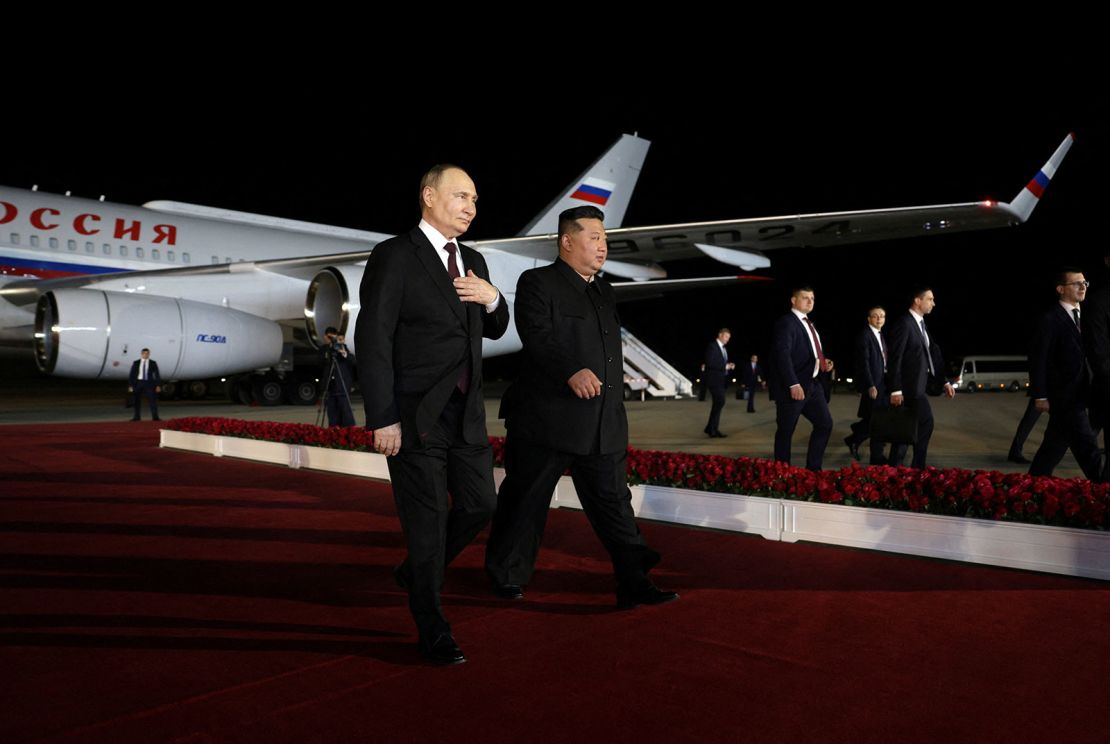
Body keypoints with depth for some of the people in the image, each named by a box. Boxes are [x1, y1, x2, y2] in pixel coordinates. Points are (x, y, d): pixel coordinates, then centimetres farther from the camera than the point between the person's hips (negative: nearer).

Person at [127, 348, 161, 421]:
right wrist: (130, 385, 0)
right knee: (137, 400, 5)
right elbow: (131, 374, 5)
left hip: (149, 383, -1)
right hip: (138, 382, 1)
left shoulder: (153, 363, 3)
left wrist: (158, 385, -4)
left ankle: (155, 417, -4)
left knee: (152, 400, -6)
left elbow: (157, 374, 2)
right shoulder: (136, 363, 5)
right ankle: (136, 416, 14)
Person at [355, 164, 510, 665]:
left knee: (479, 505, 10)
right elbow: (372, 341, -13)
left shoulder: (472, 261, 13)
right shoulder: (394, 257, -9)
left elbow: (494, 330, 20)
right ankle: (433, 632, 17)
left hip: (466, 414, 7)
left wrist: (492, 298, -3)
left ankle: (416, 572, 36)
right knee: (428, 520, 2)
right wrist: (382, 419, -18)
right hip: (415, 417, -7)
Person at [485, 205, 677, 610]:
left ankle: (634, 583, 12)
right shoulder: (537, 282, -5)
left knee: (614, 504, 7)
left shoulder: (603, 290, 18)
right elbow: (538, 337, -20)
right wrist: (572, 372, -34)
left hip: (604, 425, 7)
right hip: (548, 421, -6)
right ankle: (507, 578, 24)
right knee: (526, 503, 7)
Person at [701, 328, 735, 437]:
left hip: (721, 380, 10)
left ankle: (711, 428, 16)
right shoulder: (712, 346, -10)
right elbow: (709, 362, -19)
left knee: (718, 403, 10)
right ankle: (712, 429, -11)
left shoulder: (724, 348, 19)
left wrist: (729, 366, 2)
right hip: (714, 379, -10)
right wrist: (724, 366, -20)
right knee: (720, 402, -16)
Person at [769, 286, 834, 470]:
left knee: (825, 423, 7)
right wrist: (793, 384, -27)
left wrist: (823, 362, 8)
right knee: (786, 431, 0)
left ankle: (813, 468, 16)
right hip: (793, 387, -9)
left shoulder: (809, 324, 19)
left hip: (813, 384, 9)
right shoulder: (785, 323, -11)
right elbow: (783, 355, -21)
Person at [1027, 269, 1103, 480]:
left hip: (1076, 395, 8)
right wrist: (1040, 396, -14)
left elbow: (1084, 356, 15)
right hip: (1064, 395, -8)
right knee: (1087, 447, -9)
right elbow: (1038, 360, -12)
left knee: (1056, 444, 15)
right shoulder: (1050, 320, -11)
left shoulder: (1081, 317, 14)